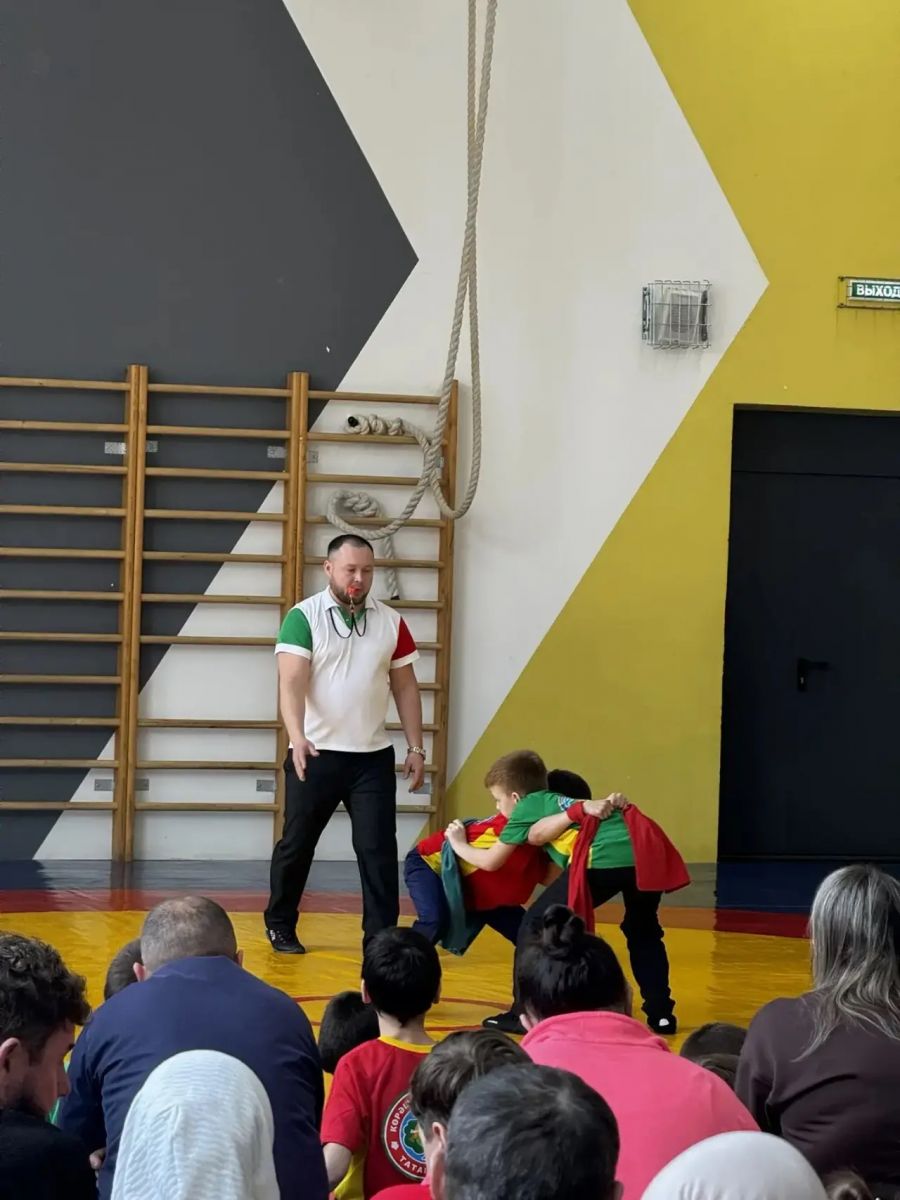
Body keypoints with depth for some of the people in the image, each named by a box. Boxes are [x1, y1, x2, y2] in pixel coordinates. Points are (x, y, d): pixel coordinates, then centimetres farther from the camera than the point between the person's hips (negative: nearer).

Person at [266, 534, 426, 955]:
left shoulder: (391, 621, 5)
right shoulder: (303, 617, -7)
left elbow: (405, 687, 10)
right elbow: (291, 683, -16)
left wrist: (416, 748, 6)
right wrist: (298, 737, -31)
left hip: (373, 757, 2)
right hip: (315, 755, -2)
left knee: (379, 849, -2)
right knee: (297, 844, 10)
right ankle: (280, 926, 28)